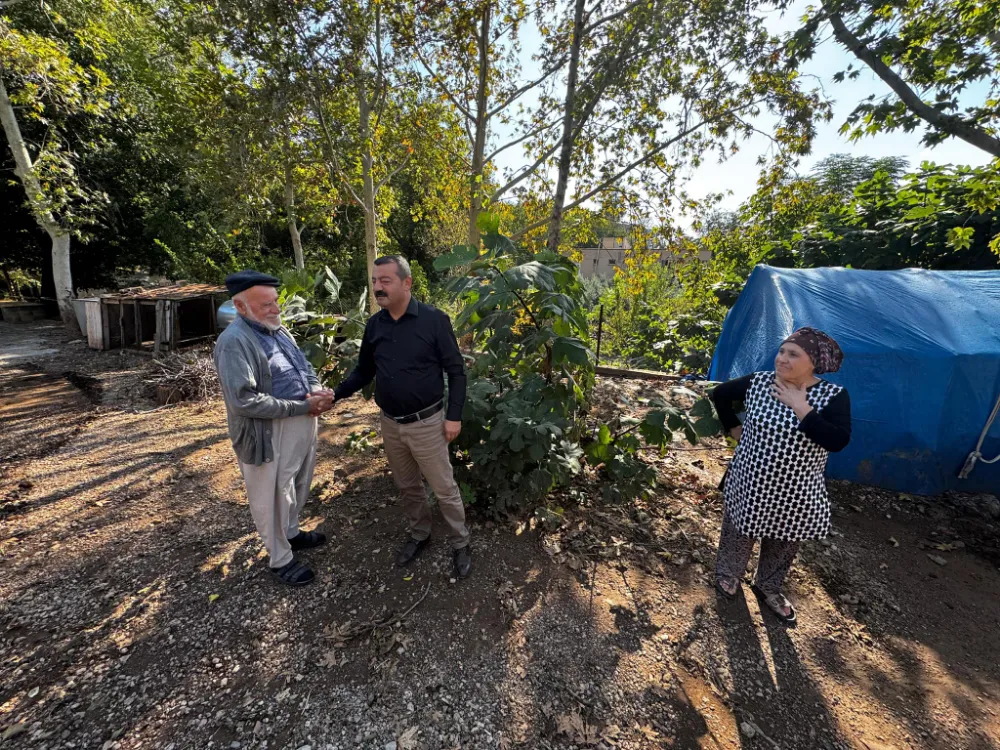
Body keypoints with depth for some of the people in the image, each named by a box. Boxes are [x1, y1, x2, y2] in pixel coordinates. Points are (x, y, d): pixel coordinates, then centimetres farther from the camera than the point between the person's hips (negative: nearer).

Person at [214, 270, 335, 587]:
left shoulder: (278, 329, 7)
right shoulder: (234, 341, -20)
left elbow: (304, 366, 15)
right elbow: (243, 400, -26)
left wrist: (316, 390, -7)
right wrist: (302, 406, -23)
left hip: (303, 422, 8)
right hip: (270, 432, -8)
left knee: (298, 485, 25)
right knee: (272, 496, 11)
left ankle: (291, 532, 49)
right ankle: (281, 560, 31)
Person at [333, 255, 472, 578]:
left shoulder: (434, 319, -15)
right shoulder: (374, 325, 0)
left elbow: (456, 370, -11)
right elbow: (364, 371, 10)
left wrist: (454, 415, -13)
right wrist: (337, 393, -5)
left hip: (427, 423, -5)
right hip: (390, 424, 5)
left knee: (444, 488, 9)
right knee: (407, 486, 21)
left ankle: (460, 544, 30)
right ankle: (419, 534, 44)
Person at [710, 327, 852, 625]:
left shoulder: (834, 396, -14)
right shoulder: (757, 383, -12)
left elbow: (837, 441, -27)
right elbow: (720, 394, 5)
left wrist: (801, 408, -28)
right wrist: (732, 427, 2)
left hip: (796, 494, 0)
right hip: (750, 483, 0)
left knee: (784, 544, 21)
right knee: (739, 532, 20)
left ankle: (768, 588, 47)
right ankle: (728, 574, 47)